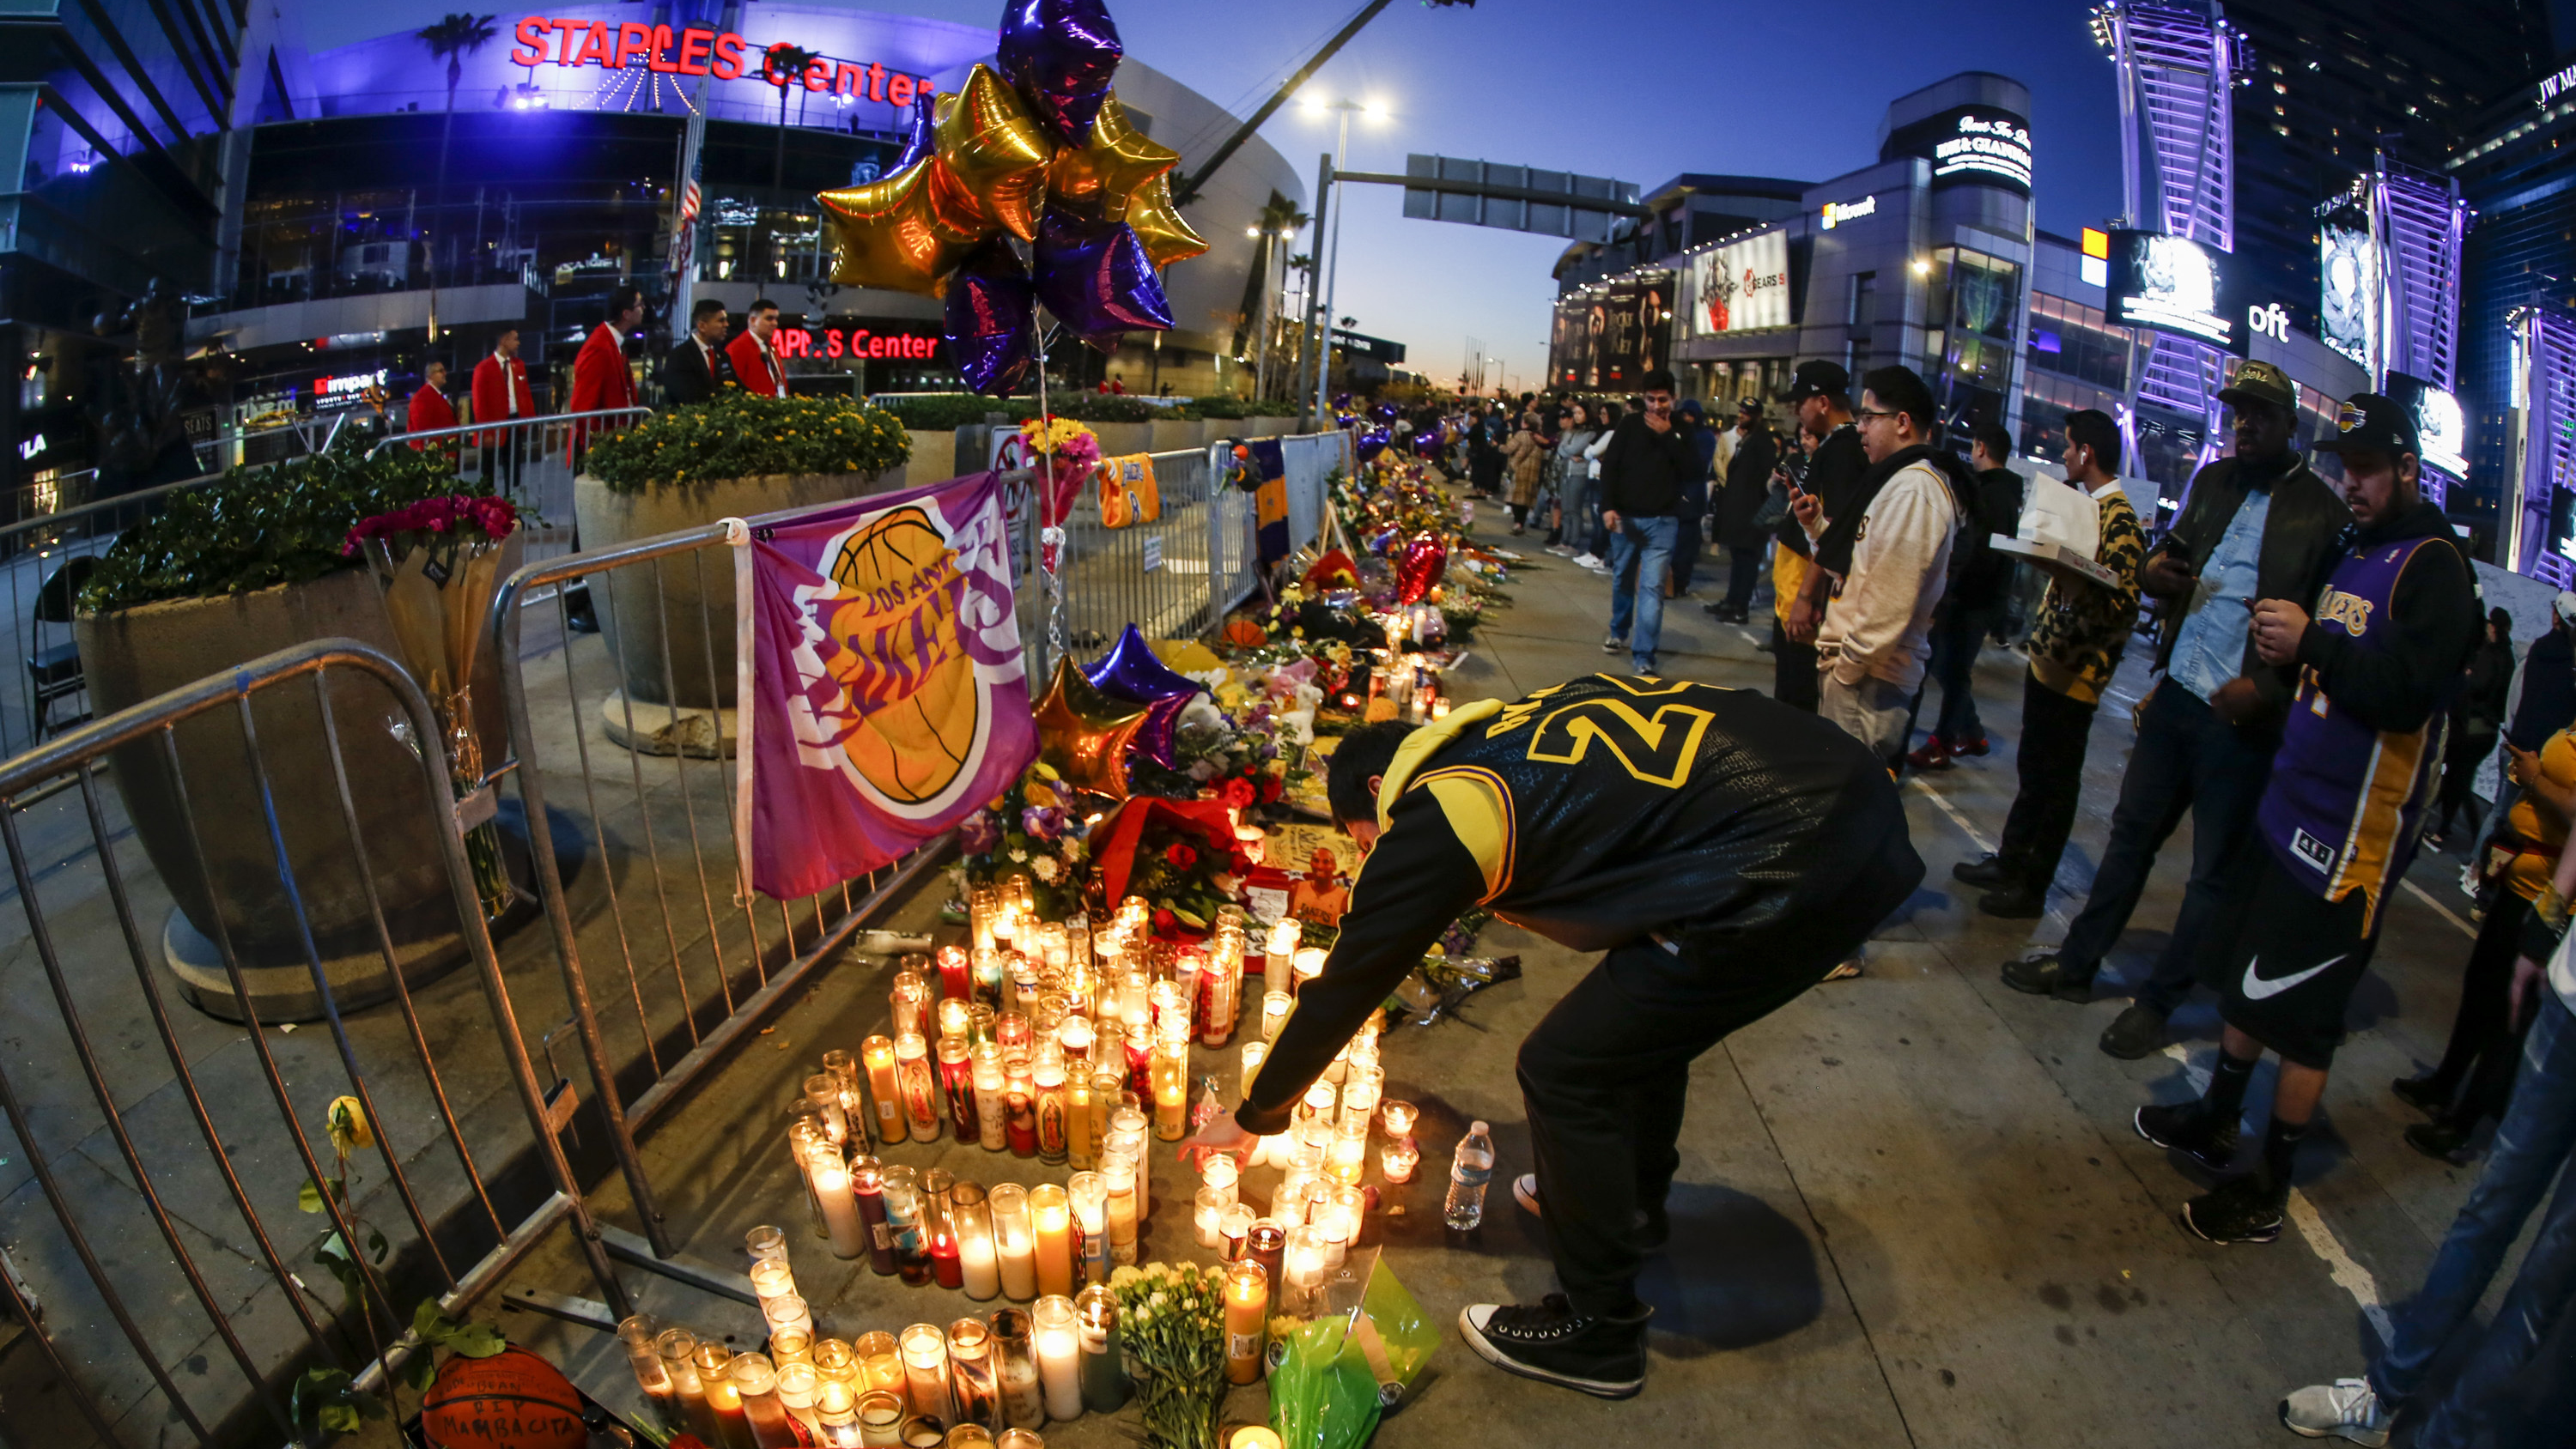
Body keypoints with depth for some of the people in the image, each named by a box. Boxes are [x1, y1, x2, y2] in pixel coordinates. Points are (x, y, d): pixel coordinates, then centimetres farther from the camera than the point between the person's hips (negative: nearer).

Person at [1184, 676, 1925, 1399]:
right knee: (1644, 1015, 28)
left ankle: (1600, 1333, 22)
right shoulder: (1509, 729, 18)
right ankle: (1635, 1201, 52)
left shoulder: (1432, 816, -4)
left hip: (1787, 872, -10)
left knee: (1562, 1070, 3)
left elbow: (1348, 985, 5)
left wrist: (1255, 1117, 19)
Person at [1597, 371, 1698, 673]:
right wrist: (1608, 506, -11)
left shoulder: (1682, 431, 4)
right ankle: (1619, 632, 37)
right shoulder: (1631, 425, 3)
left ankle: (1644, 654, -10)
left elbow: (1691, 468, -9)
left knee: (1652, 586, -9)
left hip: (1662, 522, -2)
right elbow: (1610, 466, -1)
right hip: (1625, 516, 2)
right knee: (1622, 578, 15)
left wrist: (1667, 435, -14)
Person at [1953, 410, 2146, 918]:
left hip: (2074, 673, -9)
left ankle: (2032, 887, 14)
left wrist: (2070, 579, -36)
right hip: (2048, 660, 9)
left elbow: (2122, 610, -24)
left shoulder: (2121, 521, -17)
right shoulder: (2090, 507, 12)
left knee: (2057, 781, 3)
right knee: (2032, 769, 19)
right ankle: (2009, 862, 33)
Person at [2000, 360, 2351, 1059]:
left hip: (2242, 718, -6)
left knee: (2213, 871, 7)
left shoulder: (2323, 515, -9)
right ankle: (2077, 963, 26)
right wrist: (2153, 571, -2)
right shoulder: (2214, 480, 10)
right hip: (2176, 693, 6)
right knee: (2131, 833, 14)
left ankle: (2158, 1002, 19)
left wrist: (2267, 689, -21)